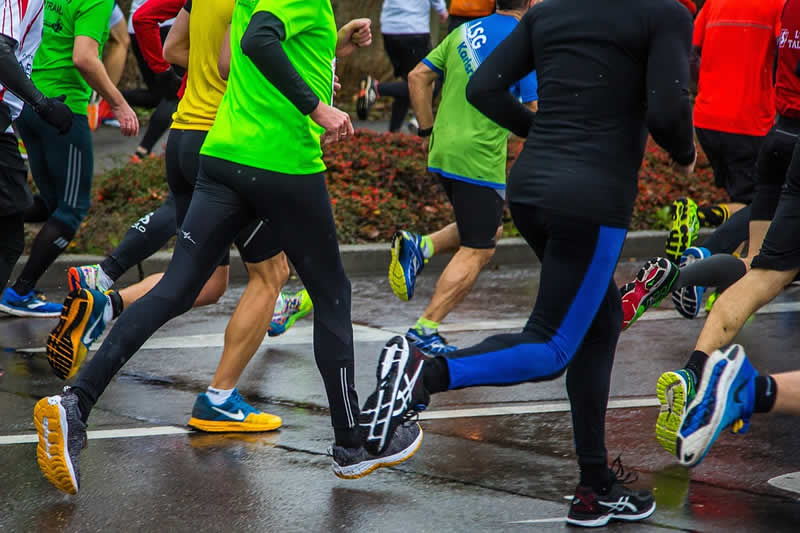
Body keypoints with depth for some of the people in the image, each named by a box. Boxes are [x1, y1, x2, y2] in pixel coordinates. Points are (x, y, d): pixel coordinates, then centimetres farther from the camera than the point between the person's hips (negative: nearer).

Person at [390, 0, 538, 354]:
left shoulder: (465, 31, 11)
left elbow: (418, 77, 11)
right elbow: (536, 112, -14)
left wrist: (429, 130, 16)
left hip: (443, 153, 8)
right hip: (480, 160, -8)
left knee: (490, 230, 24)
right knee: (477, 252, 1)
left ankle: (419, 247, 6)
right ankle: (425, 330, -2)